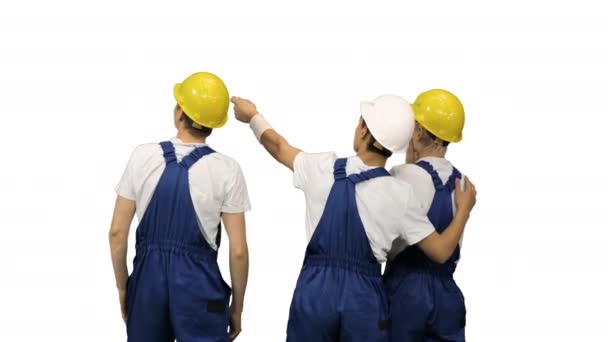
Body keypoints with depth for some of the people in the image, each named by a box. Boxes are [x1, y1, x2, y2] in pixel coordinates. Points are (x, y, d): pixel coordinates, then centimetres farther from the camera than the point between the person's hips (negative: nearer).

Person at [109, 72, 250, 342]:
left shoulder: (143, 156, -5)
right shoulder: (226, 169, -9)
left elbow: (117, 233, -1)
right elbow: (238, 251, -8)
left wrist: (122, 287, 11)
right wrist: (237, 306, 5)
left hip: (148, 279, 2)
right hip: (199, 284, -2)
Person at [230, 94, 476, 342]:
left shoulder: (323, 169, -4)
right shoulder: (399, 194, -8)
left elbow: (279, 147, 16)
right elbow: (440, 250, -2)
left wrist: (253, 117, 35)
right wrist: (465, 207, 13)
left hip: (315, 291, 1)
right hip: (364, 298, -1)